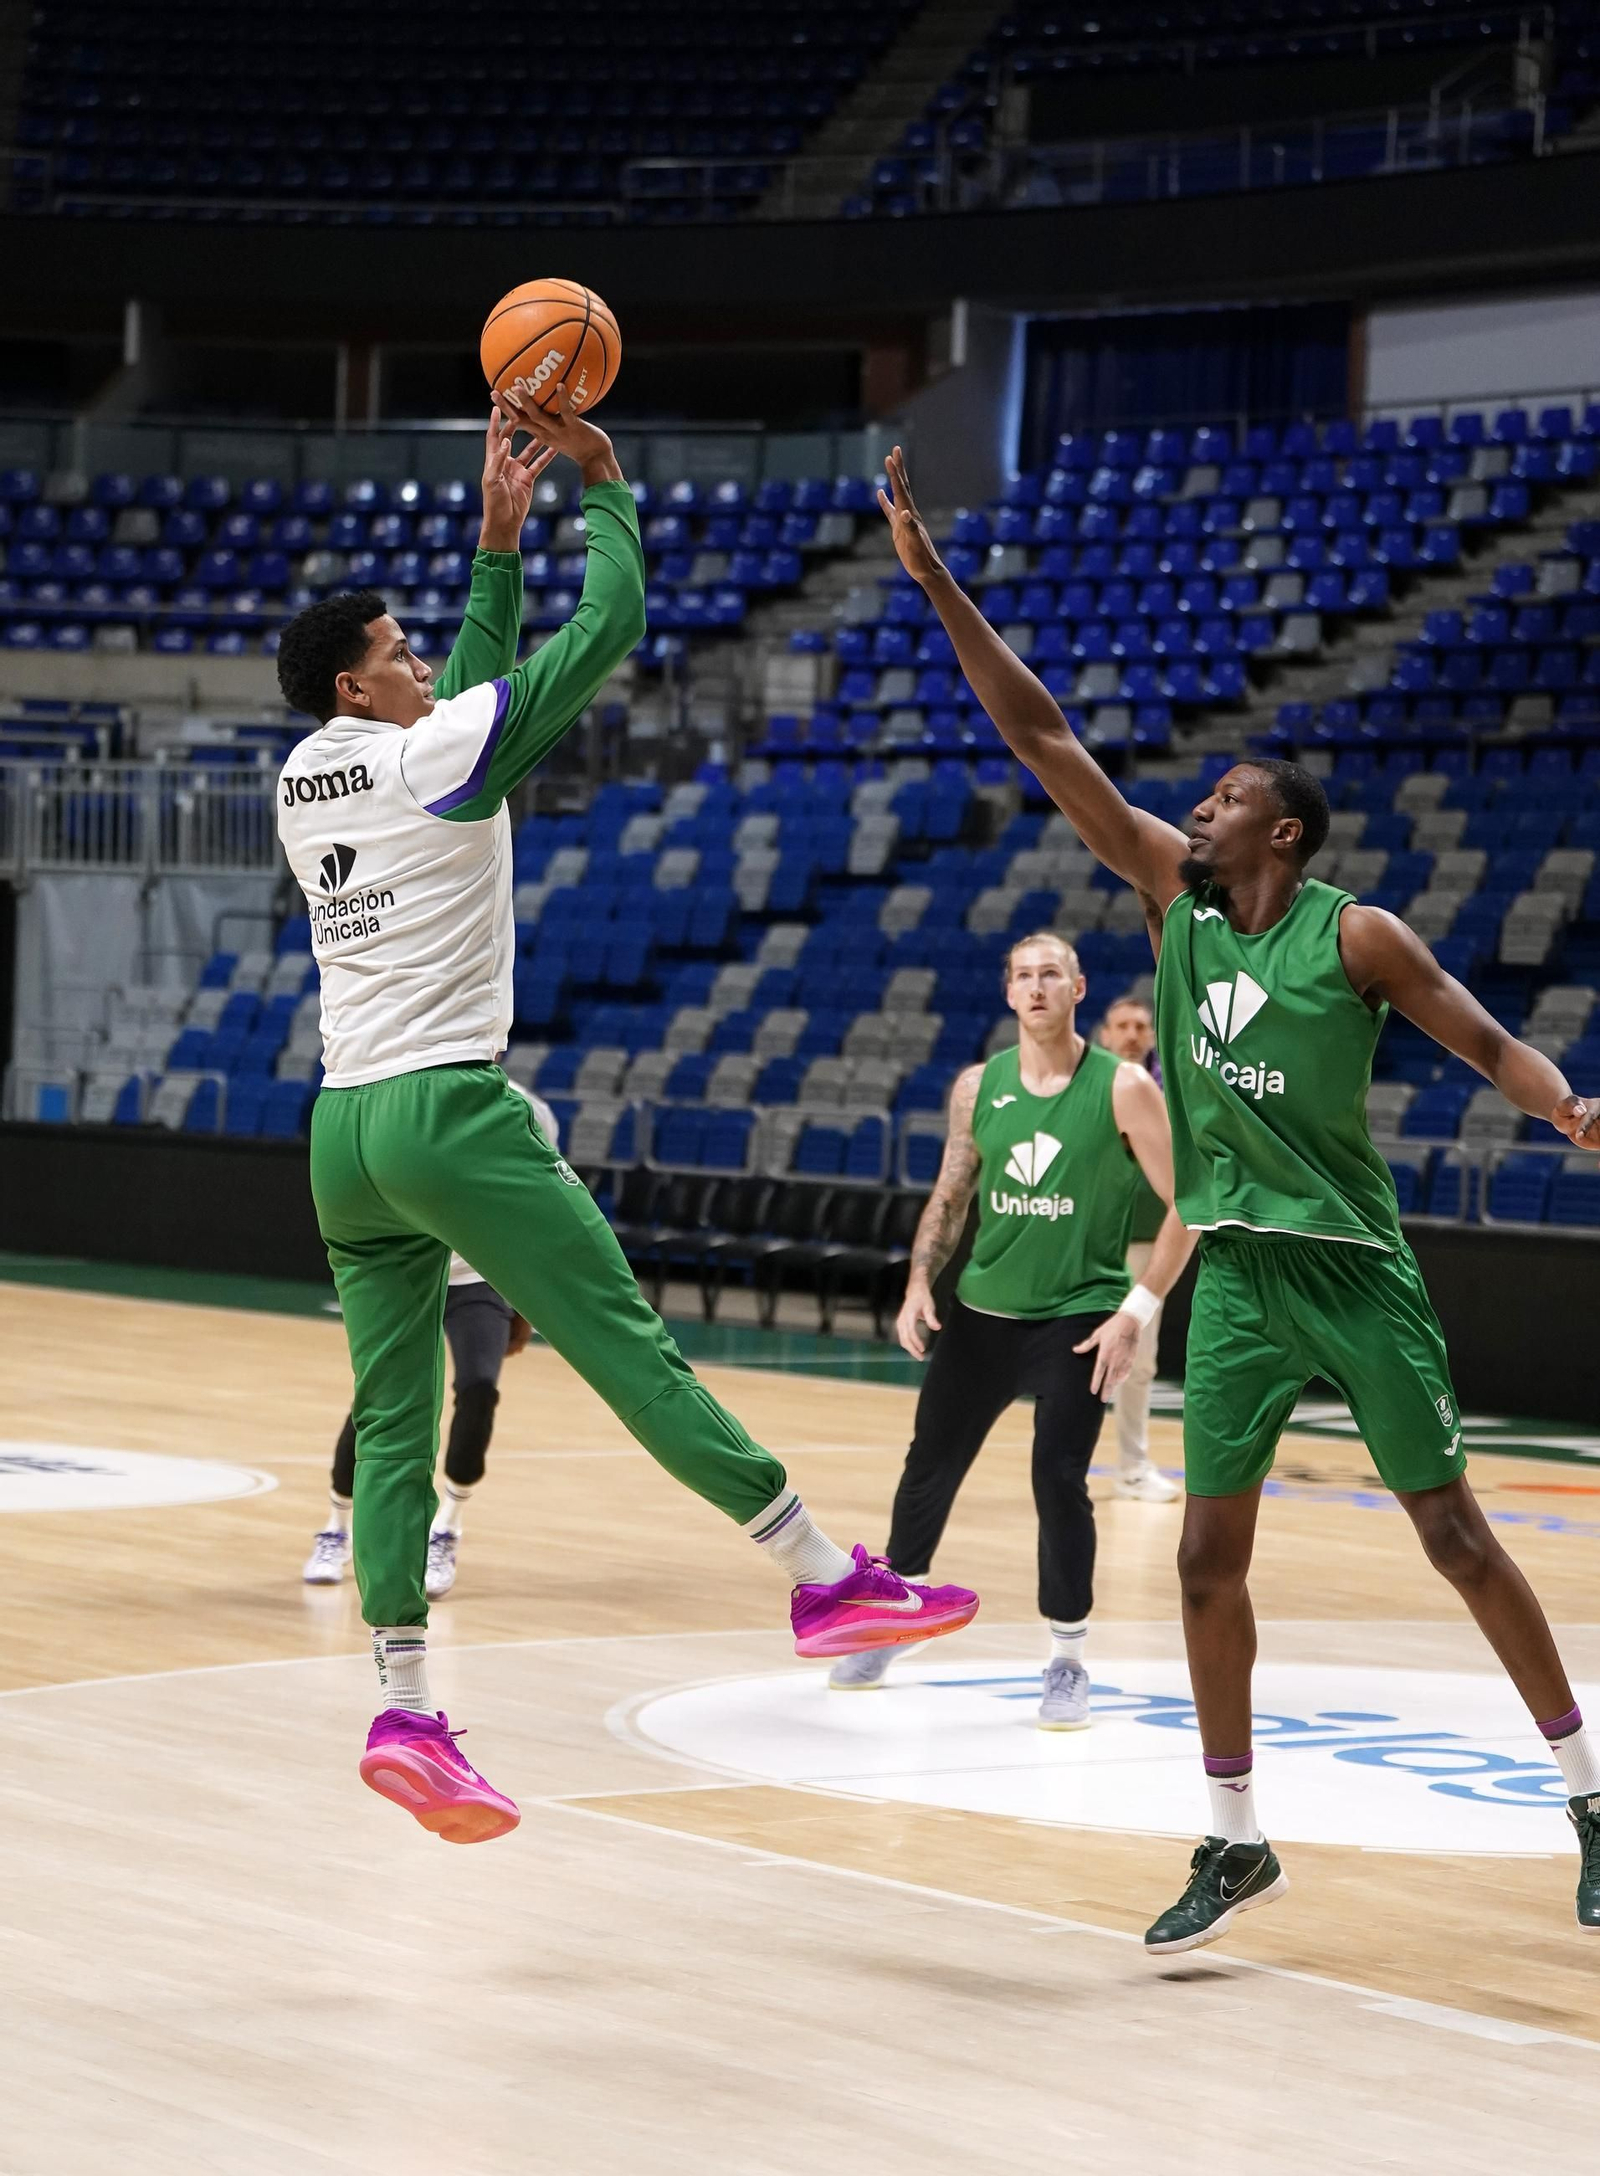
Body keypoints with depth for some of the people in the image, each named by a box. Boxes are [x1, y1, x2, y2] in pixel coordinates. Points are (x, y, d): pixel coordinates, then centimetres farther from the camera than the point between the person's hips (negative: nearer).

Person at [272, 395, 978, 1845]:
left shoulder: (304, 781, 15)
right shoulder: (432, 752, -7)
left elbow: (470, 691, 31)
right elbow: (609, 627, -3)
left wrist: (498, 536, 30)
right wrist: (602, 480, 11)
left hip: (346, 1127, 8)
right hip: (450, 1111, -8)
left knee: (394, 1426, 4)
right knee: (630, 1347, -5)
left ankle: (407, 1713, -3)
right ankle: (829, 1582, -1)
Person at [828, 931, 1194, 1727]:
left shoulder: (1123, 1088, -11)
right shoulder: (978, 1087, 1)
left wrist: (1137, 1311, -14)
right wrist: (920, 1282, -1)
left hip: (1077, 1321, -4)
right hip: (980, 1311, 4)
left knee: (1059, 1481, -13)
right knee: (928, 1467, 12)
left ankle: (1068, 1661, 4)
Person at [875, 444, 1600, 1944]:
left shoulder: (1354, 937, -8)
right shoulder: (1172, 894, 4)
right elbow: (1038, 735, 2)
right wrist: (935, 579, -2)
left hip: (1354, 1269, -4)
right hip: (1234, 1270, 4)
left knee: (1454, 1536, 0)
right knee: (1209, 1555, 0)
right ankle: (1237, 1839, 11)